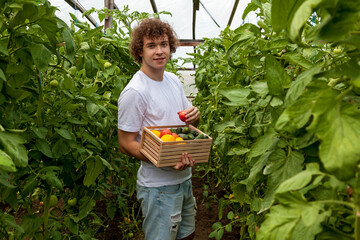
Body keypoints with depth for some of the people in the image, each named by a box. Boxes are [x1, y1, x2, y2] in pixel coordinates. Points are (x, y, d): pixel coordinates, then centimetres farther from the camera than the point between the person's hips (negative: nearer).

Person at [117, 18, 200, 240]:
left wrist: (195, 115, -10)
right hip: (158, 186, -8)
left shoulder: (173, 80, 6)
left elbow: (190, 121, 16)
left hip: (184, 179, 8)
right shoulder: (134, 92, -20)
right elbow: (126, 143, -18)